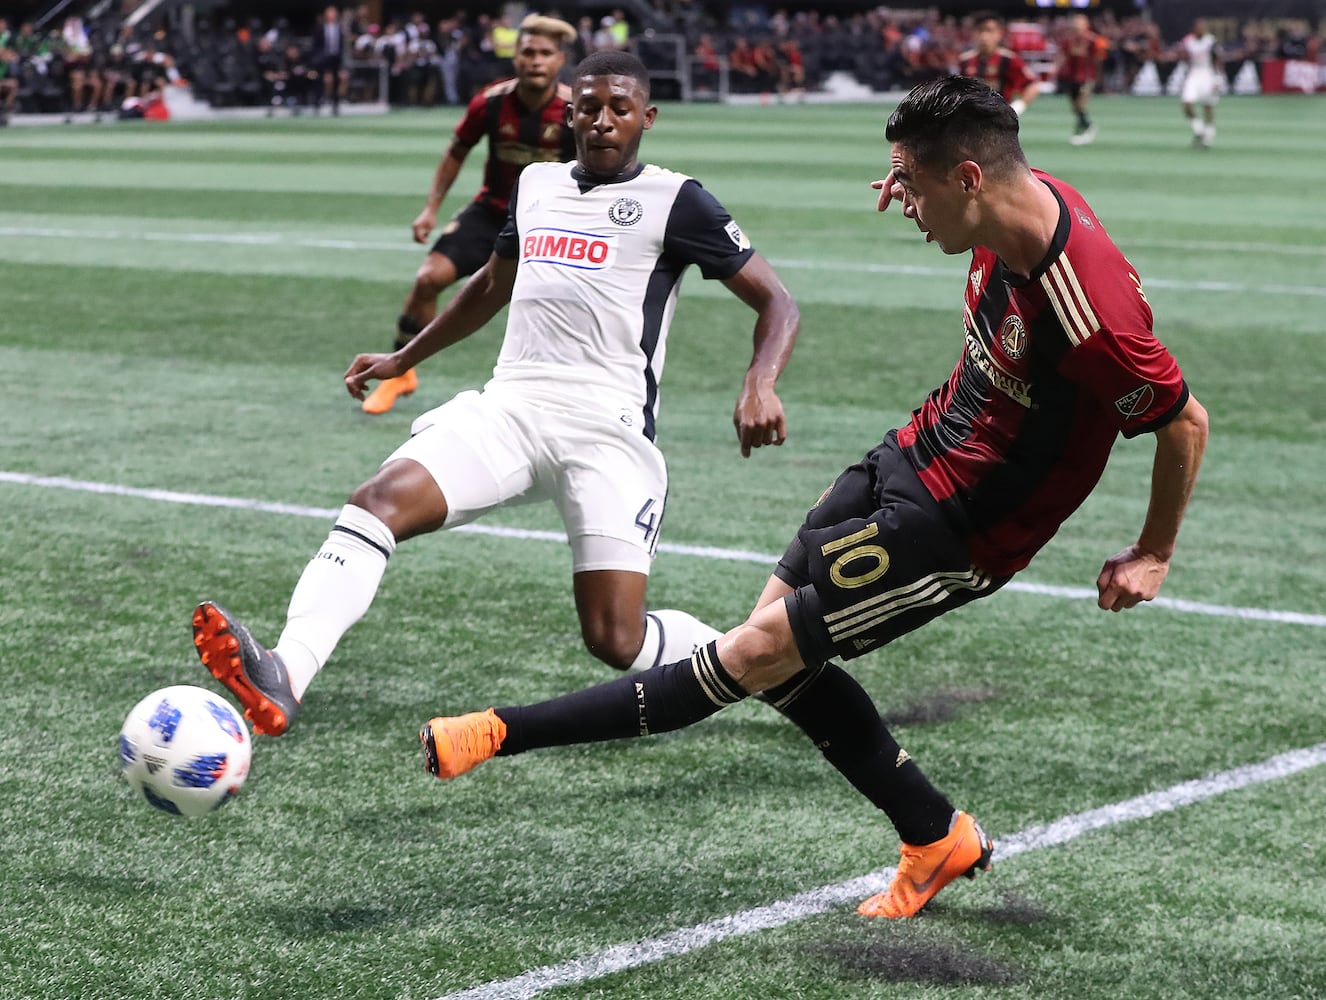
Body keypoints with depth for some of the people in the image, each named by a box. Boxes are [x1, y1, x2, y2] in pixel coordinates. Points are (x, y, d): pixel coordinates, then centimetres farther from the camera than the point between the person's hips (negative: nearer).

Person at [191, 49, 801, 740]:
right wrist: (404, 359, 43)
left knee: (615, 640, -12)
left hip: (605, 429, -5)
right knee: (380, 500, -23)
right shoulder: (537, 184, 20)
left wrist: (759, 387, -17)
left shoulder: (674, 201, 2)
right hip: (508, 405, 5)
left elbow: (776, 304, 3)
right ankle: (284, 677, -38)